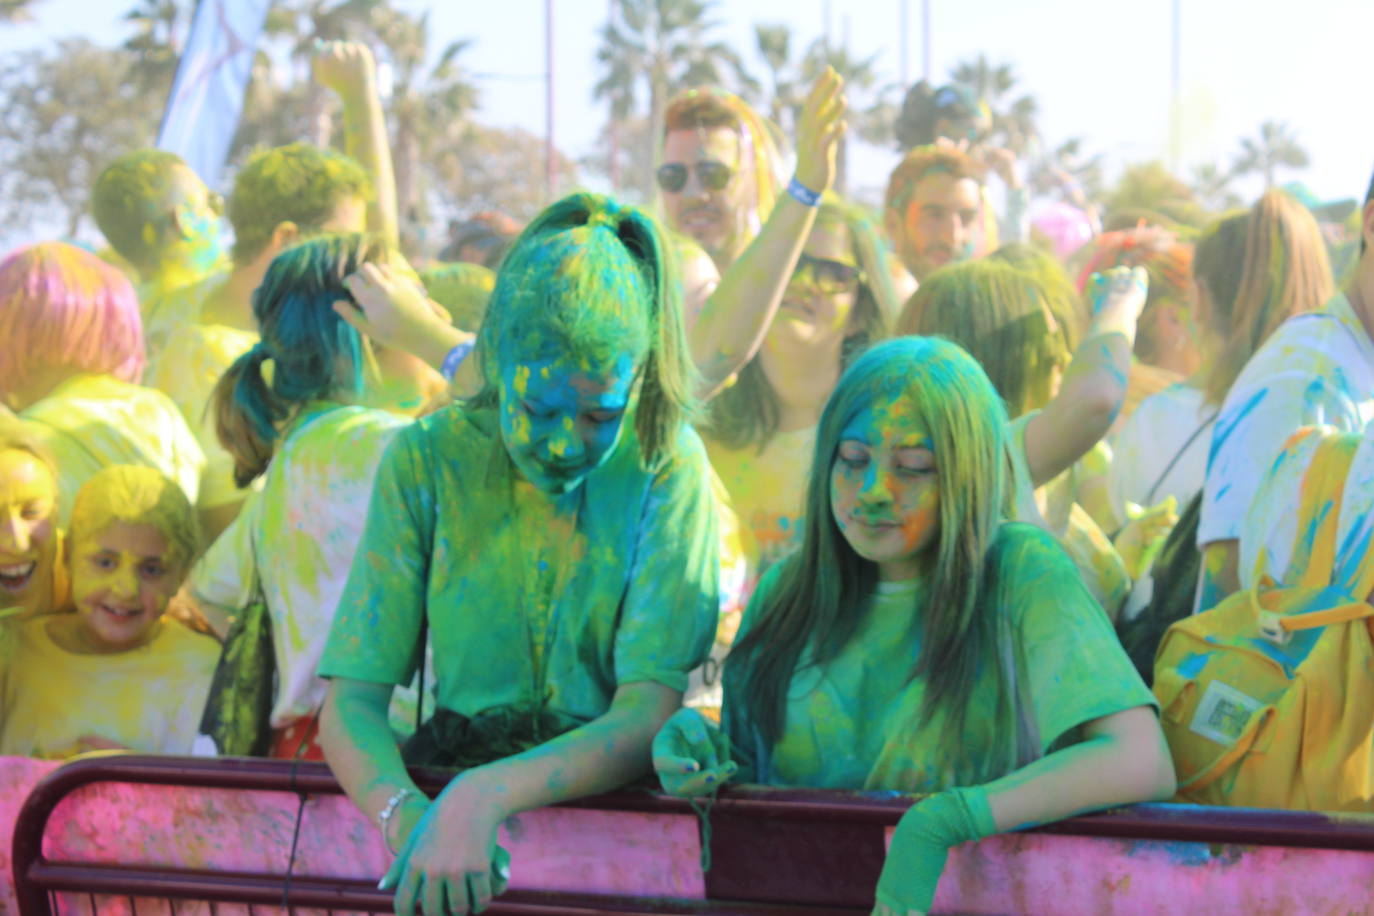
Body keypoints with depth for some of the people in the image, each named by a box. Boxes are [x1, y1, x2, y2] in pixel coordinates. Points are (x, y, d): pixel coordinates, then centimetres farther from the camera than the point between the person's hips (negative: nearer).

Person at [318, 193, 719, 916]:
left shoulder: (665, 464, -5)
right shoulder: (429, 460, -1)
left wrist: (486, 796, -28)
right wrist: (406, 814, -26)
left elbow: (648, 716, -12)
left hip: (615, 810, 0)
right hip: (440, 782, 0)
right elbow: (352, 702, -4)